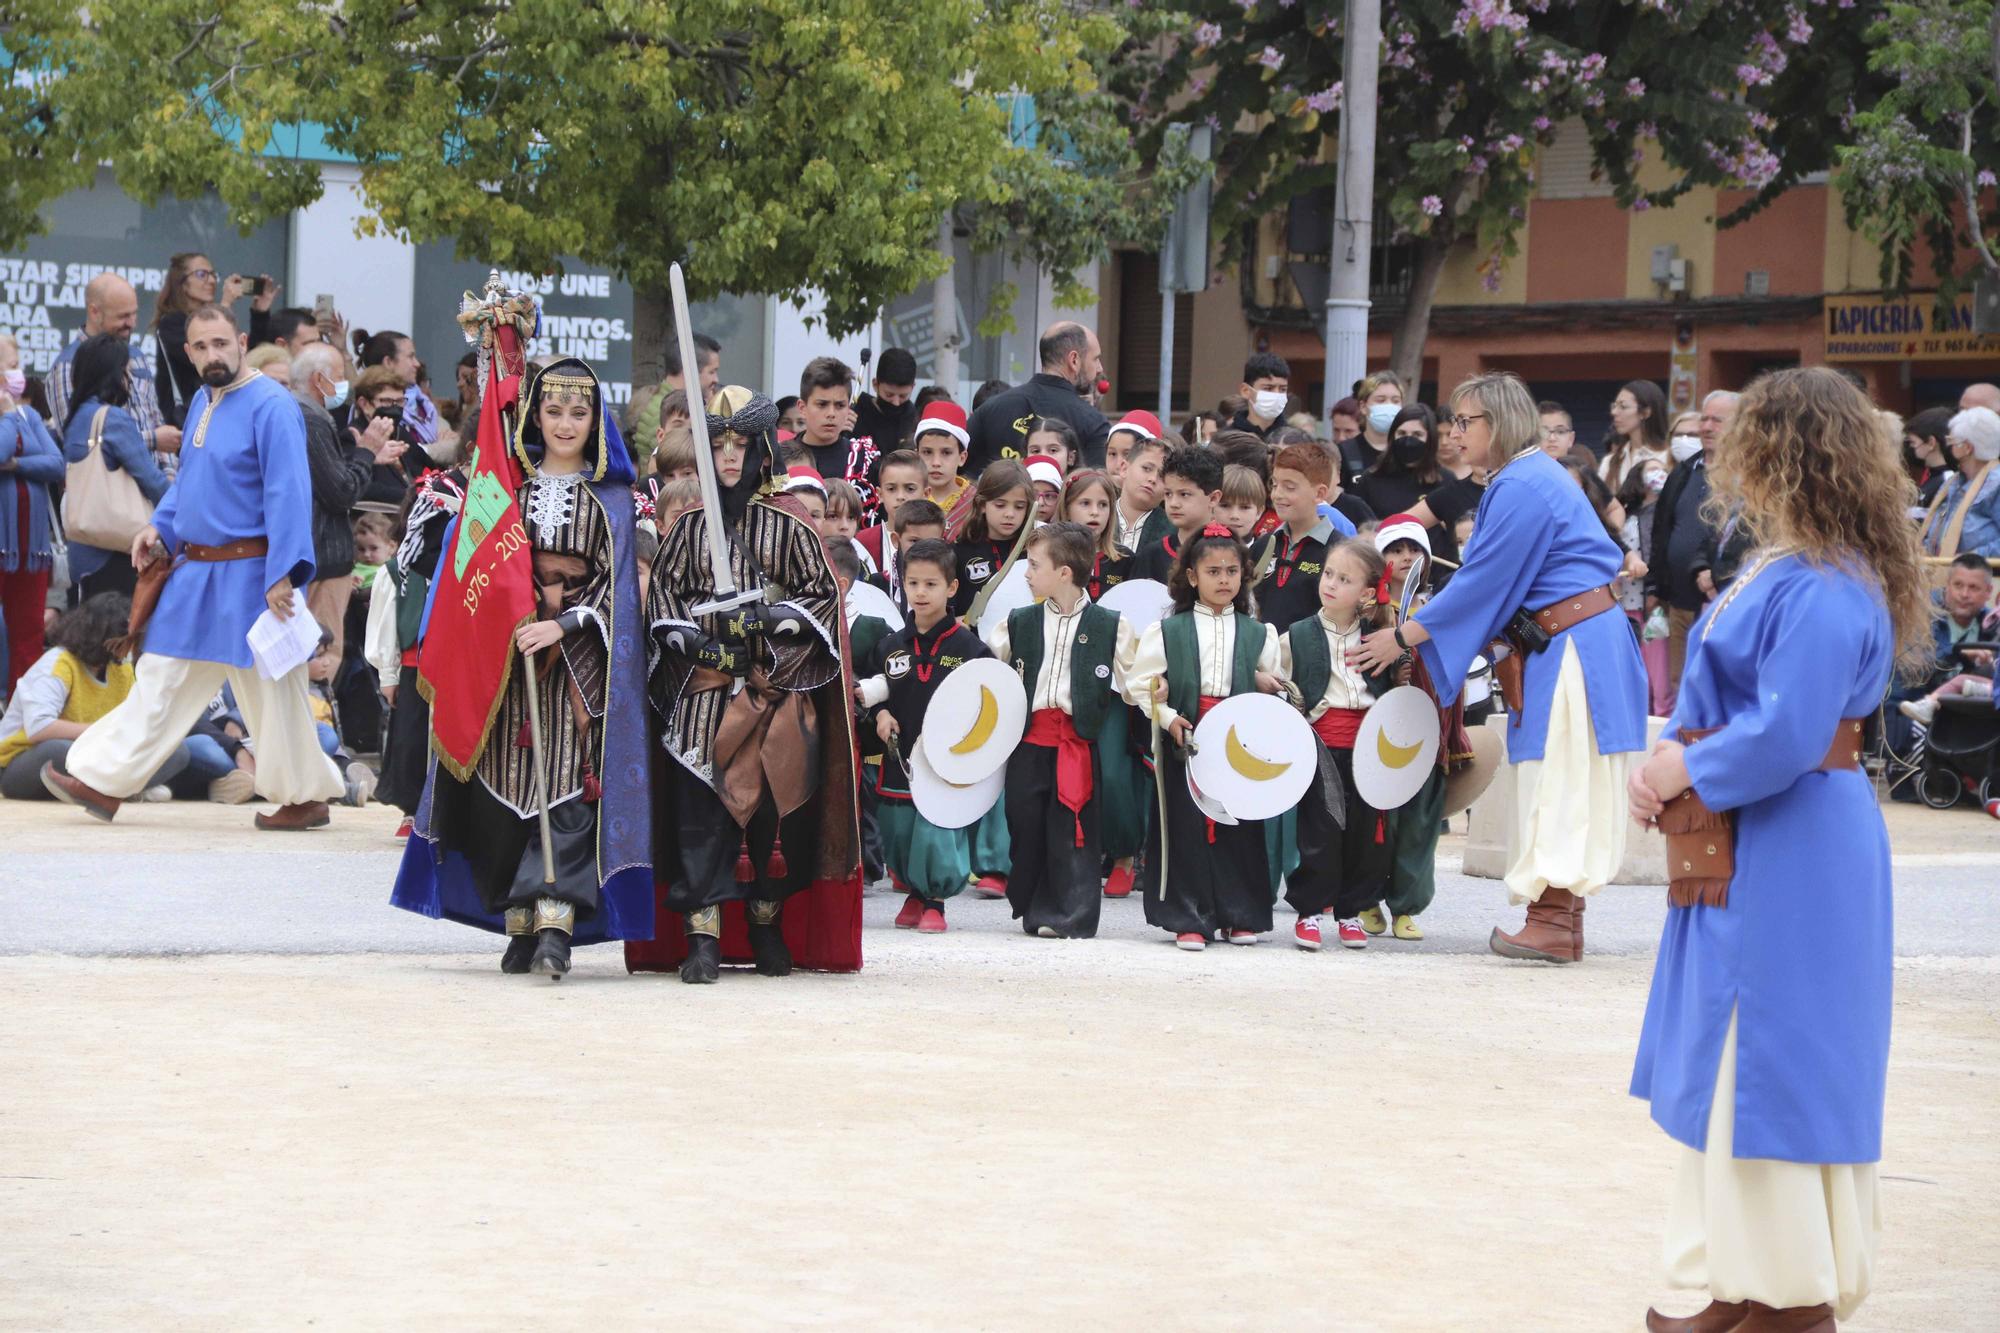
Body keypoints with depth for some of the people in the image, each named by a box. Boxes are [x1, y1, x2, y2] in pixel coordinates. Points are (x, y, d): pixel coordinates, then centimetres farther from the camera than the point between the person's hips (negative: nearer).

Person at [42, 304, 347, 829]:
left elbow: (288, 494, -21)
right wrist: (159, 528, 8)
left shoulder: (271, 407, -15)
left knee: (270, 689, 1)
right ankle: (103, 783, 12)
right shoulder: (202, 402, 12)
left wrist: (282, 574, -26)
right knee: (161, 683, 10)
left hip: (249, 575, -8)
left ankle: (305, 797, 14)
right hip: (195, 569, 8)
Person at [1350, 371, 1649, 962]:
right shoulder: (1533, 477, 17)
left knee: (1557, 779, -10)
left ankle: (1554, 924, -12)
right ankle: (1560, 923, 9)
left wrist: (1404, 636, -8)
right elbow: (1497, 581, 21)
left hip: (1571, 645, -10)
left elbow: (1484, 582, -16)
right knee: (1557, 781, 9)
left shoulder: (1523, 488, -16)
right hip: (1557, 644, 10)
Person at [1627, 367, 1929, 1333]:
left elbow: (1784, 736, -26)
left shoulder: (1821, 591, -21)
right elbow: (1719, 694, 18)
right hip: (1740, 849, 10)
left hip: (1789, 857, -10)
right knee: (1733, 1068, 14)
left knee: (1773, 1068, -3)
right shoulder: (1781, 569, 11)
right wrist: (1669, 759, 1)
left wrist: (1686, 768, -12)